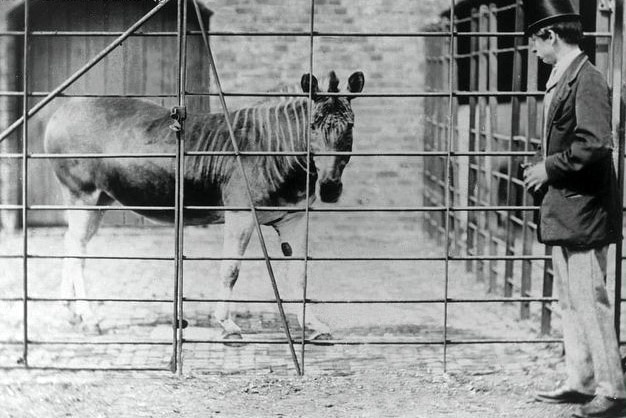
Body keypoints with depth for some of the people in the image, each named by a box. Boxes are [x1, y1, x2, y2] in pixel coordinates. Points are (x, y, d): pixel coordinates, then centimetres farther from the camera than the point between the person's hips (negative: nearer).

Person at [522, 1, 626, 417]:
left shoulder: (587, 79, -16)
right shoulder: (561, 79, 13)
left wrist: (549, 168, -16)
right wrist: (541, 168, 9)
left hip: (583, 211, -10)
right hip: (561, 211, 10)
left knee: (590, 300, -6)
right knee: (570, 302, 15)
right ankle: (581, 383, 23)